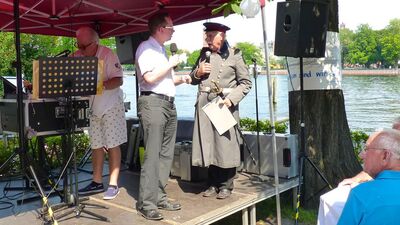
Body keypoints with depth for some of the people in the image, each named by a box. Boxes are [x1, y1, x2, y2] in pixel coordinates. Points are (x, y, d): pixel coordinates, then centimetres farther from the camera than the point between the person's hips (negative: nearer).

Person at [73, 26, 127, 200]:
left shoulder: (108, 55, -13)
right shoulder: (76, 57, -1)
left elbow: (119, 80, -16)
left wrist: (102, 85, -32)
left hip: (111, 105, -5)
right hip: (91, 107, 5)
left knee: (112, 145, -1)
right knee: (96, 146, 11)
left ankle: (113, 185, 5)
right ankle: (97, 182, 22)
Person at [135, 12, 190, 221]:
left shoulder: (162, 49, 20)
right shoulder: (145, 48, -6)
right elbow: (150, 78, -19)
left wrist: (181, 79, 9)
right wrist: (170, 64, -9)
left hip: (169, 104, 9)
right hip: (153, 103, -9)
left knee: (166, 155, 10)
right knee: (152, 155, -9)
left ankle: (159, 196, 17)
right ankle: (146, 203, -3)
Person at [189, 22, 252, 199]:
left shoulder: (234, 55, 0)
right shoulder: (204, 54, 15)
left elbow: (246, 83, -2)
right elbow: (193, 80, 22)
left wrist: (231, 99, -14)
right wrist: (197, 73, 0)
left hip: (225, 105, -4)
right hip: (205, 104, 5)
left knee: (225, 145, -1)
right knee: (208, 145, 7)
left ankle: (226, 186, 12)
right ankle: (213, 184, 20)